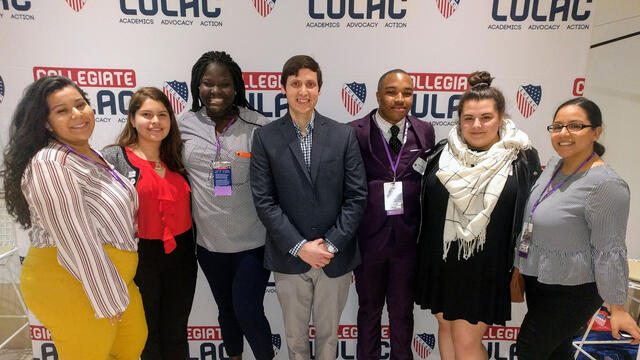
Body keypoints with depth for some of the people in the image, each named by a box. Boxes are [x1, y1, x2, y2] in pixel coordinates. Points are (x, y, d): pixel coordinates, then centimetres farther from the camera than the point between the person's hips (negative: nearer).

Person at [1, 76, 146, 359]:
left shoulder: (91, 155, 9)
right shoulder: (50, 165, -22)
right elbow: (76, 241, -25)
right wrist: (107, 298, -19)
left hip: (112, 276, 9)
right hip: (71, 285, -9)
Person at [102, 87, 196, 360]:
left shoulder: (176, 160, 6)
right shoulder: (114, 157, -8)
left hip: (181, 255, 4)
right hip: (139, 257, -3)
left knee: (176, 332, 17)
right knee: (147, 332, 15)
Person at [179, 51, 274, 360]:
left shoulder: (257, 126, -10)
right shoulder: (186, 126, -2)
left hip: (253, 241, -3)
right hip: (208, 242, 4)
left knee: (248, 312, 2)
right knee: (226, 308, 22)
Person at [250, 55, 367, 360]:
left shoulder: (344, 135, -2)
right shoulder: (265, 137, -4)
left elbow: (357, 196, -4)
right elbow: (264, 200, -8)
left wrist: (331, 244, -12)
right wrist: (300, 246, -14)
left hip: (335, 257, 1)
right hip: (289, 258, 0)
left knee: (328, 334, 20)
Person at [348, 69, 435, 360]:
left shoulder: (425, 131, 0)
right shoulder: (355, 132, -9)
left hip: (408, 238, 2)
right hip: (368, 237, -1)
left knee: (402, 311, 20)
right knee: (369, 309, 19)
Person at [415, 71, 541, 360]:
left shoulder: (522, 159, -8)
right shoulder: (442, 153, -1)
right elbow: (424, 205, 6)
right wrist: (423, 255, 8)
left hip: (484, 267, -3)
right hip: (440, 261, 4)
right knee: (445, 325, 18)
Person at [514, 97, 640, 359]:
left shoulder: (605, 185, -24)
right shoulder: (555, 163, 1)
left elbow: (610, 252, -21)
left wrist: (617, 308, -15)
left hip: (571, 291, -7)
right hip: (537, 278, 7)